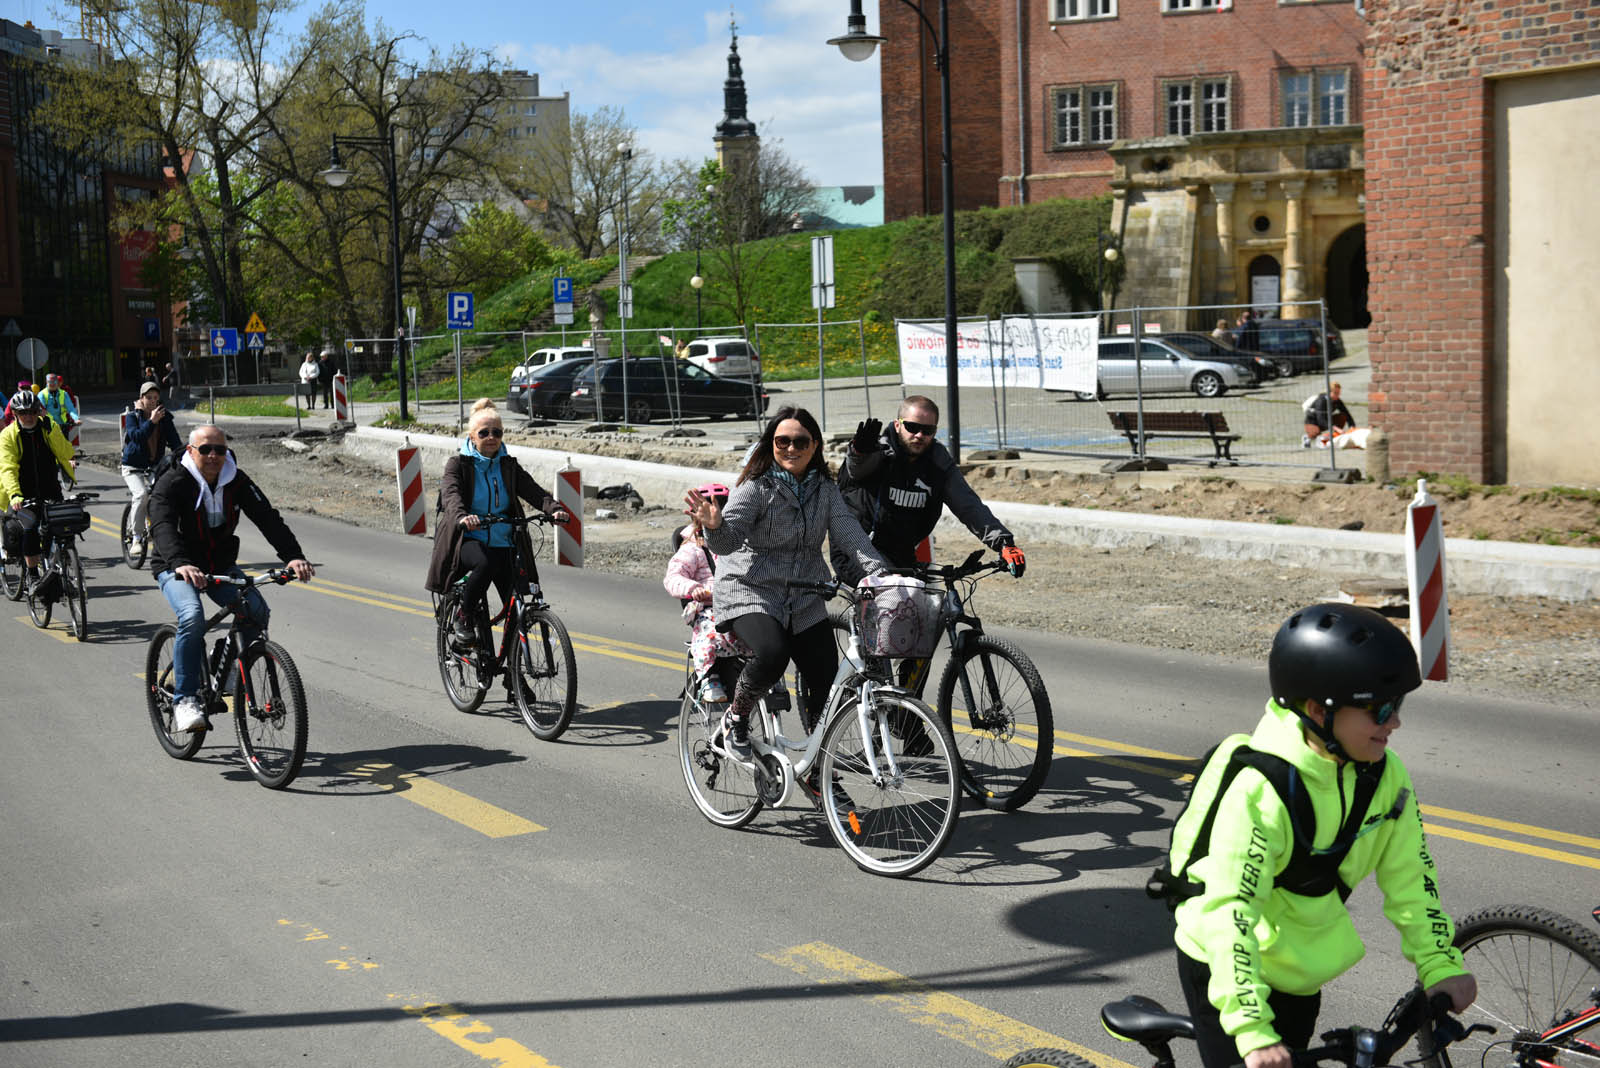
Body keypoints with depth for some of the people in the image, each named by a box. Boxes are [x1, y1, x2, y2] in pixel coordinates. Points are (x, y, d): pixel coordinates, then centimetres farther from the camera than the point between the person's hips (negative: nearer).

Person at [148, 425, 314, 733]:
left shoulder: (236, 482, -4)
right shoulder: (172, 483, -16)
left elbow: (267, 518, -14)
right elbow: (163, 527, -32)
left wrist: (293, 556, -31)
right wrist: (180, 564, -52)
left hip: (220, 565, 4)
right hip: (176, 568, -4)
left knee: (256, 610, -20)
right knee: (192, 617, -32)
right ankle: (185, 700, -24)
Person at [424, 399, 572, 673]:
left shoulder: (508, 466, 11)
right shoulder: (458, 464, 0)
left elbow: (533, 491, -4)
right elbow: (451, 495, -19)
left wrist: (554, 509, -26)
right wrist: (461, 517, -42)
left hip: (503, 544, 4)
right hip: (468, 540, -4)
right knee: (486, 563, -39)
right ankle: (463, 618, -15)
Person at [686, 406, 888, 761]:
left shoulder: (826, 490, 5)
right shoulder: (755, 486, -10)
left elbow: (849, 533, -6)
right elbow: (730, 541, -21)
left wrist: (879, 571, -23)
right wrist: (715, 527, -45)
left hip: (805, 602, 5)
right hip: (751, 592, -5)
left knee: (828, 680, -4)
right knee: (772, 653, -33)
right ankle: (736, 718, -4)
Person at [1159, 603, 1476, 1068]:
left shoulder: (1385, 775, -11)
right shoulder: (1259, 790, -32)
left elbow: (1410, 876, 0)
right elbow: (1229, 912, -35)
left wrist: (1442, 964, -6)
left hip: (1300, 968, 7)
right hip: (1224, 967, -6)